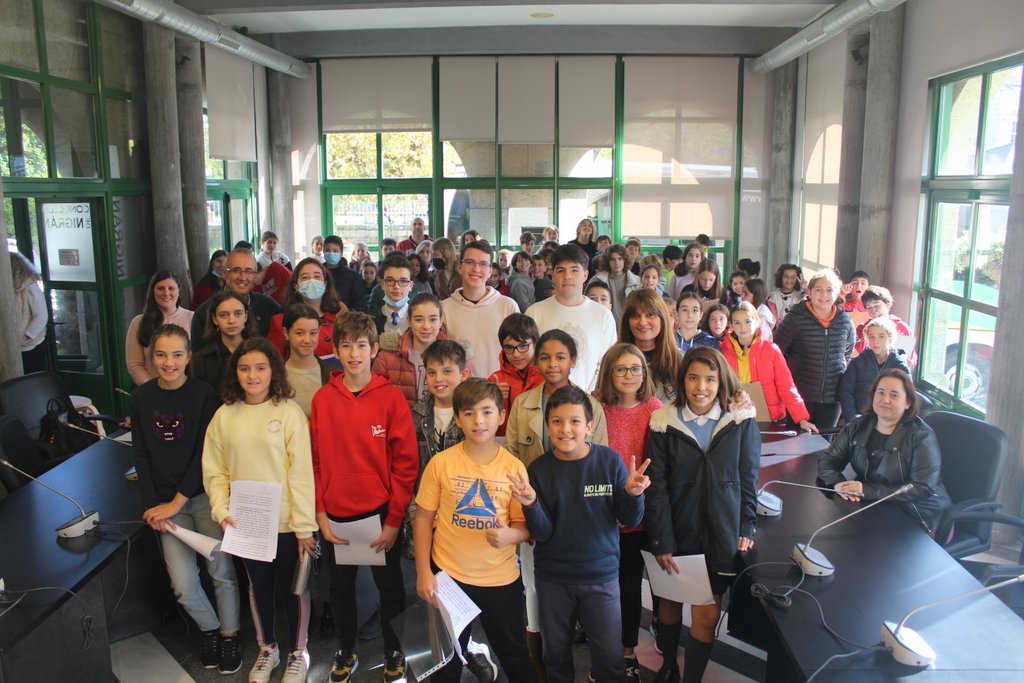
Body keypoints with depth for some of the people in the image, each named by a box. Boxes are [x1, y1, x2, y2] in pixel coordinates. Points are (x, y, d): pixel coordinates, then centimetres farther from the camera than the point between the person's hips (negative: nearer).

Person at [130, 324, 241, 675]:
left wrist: (175, 503, -12)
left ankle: (229, 635, 23)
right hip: (165, 502, 2)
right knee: (183, 584, -4)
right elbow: (141, 455, 5)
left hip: (204, 494, -2)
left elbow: (205, 455, -11)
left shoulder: (204, 395, -9)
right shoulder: (141, 397, 1)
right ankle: (209, 629, 24)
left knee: (221, 570, -1)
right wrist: (151, 506, -3)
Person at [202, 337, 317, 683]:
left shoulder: (289, 412, -12)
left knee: (292, 587, 11)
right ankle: (267, 648, 41)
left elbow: (301, 472, -12)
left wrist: (305, 526, -13)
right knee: (259, 586, 19)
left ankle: (297, 653, 33)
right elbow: (215, 471, 3)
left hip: (286, 521, -3)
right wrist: (221, 511, -10)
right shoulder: (224, 415, -2)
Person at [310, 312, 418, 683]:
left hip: (381, 513, -2)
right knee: (341, 587, 17)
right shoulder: (322, 399, -2)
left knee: (390, 586, 13)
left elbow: (406, 463, -9)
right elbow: (316, 461, 2)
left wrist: (394, 520, -11)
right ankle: (346, 652, 38)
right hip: (337, 515, 2)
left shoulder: (391, 397, -10)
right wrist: (320, 514, -2)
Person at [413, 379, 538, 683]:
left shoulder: (514, 467, -9)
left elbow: (525, 525, -4)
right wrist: (423, 573, -6)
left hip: (501, 578, 0)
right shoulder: (441, 463, -10)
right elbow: (423, 518, -3)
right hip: (448, 576, 0)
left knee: (515, 655, 17)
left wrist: (510, 535, -26)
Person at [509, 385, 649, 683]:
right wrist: (531, 503, -28)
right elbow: (542, 533, -9)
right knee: (556, 654, 17)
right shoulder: (539, 469, -8)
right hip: (552, 578, 1)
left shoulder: (609, 461, -10)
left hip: (601, 576, -1)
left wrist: (633, 493, -26)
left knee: (611, 658, 3)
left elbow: (630, 520, -6)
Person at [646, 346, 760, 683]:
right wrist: (662, 540, -9)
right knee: (669, 601, 14)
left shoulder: (741, 421, -3)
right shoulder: (664, 422, -6)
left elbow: (748, 479, 4)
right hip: (677, 532, 1)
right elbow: (657, 486, -5)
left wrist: (747, 528, -1)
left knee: (707, 614, -1)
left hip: (721, 534, 0)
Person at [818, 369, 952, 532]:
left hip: (919, 517, -5)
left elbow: (924, 488, -18)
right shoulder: (857, 427, 6)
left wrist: (868, 490, -24)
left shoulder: (921, 436, -9)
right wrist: (837, 483, -17)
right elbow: (827, 461, 7)